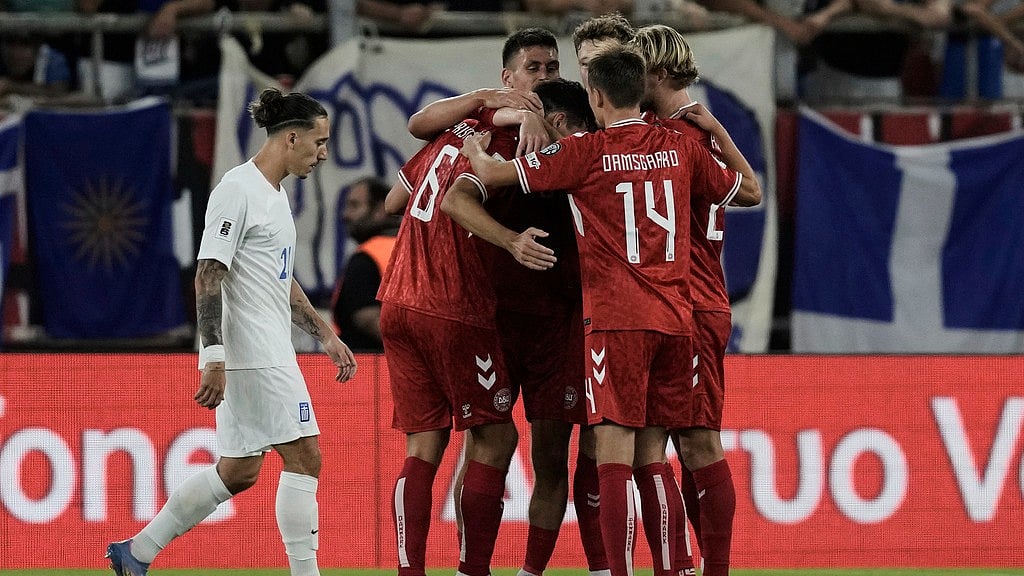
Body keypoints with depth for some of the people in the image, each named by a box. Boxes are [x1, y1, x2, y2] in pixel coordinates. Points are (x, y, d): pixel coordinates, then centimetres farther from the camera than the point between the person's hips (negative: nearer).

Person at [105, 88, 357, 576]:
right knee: (303, 457, -9)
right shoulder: (238, 189, -12)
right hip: (250, 353, -10)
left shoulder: (275, 193, 18)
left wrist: (325, 336, 26)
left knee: (238, 472, 10)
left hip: (271, 352, 10)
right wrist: (213, 357, -24)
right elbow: (209, 275, -18)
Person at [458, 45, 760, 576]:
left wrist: (473, 146, 24)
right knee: (652, 459, 11)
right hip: (676, 319, 5)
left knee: (614, 456, -9)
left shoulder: (585, 152, -4)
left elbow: (488, 174, 1)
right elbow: (749, 192, 25)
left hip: (617, 318, -5)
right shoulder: (680, 148, 9)